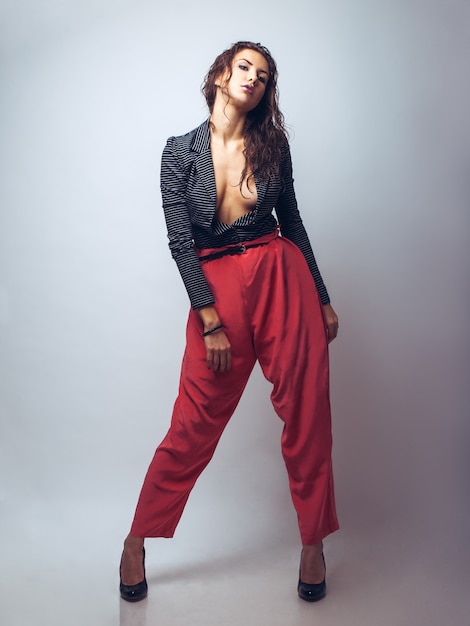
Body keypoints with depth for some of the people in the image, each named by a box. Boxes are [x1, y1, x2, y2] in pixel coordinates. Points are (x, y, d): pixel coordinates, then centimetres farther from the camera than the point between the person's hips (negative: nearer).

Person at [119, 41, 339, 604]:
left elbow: (292, 223, 14)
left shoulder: (272, 144, 8)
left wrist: (323, 299, 15)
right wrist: (211, 322, -10)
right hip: (215, 286, -2)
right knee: (193, 425, -1)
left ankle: (313, 542, 21)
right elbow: (180, 241, -4)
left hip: (282, 275, 2)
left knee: (305, 410, 3)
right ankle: (136, 542, 18)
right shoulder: (180, 150, 1)